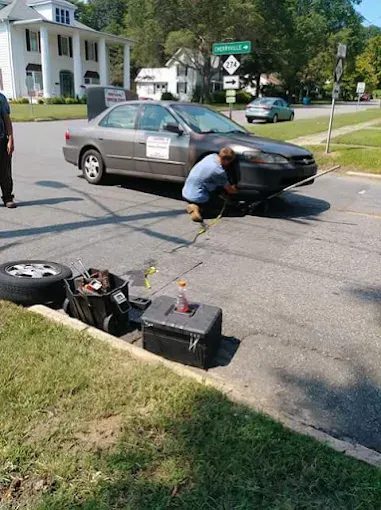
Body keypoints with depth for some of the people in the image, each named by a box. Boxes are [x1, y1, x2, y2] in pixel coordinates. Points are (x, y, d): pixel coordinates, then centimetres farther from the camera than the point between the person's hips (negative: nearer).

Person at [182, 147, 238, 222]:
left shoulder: (211, 156, -1)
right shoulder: (219, 171, -20)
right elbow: (230, 190, -4)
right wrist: (237, 190, 16)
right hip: (196, 198, -7)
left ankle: (194, 206, 6)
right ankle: (199, 208, -7)